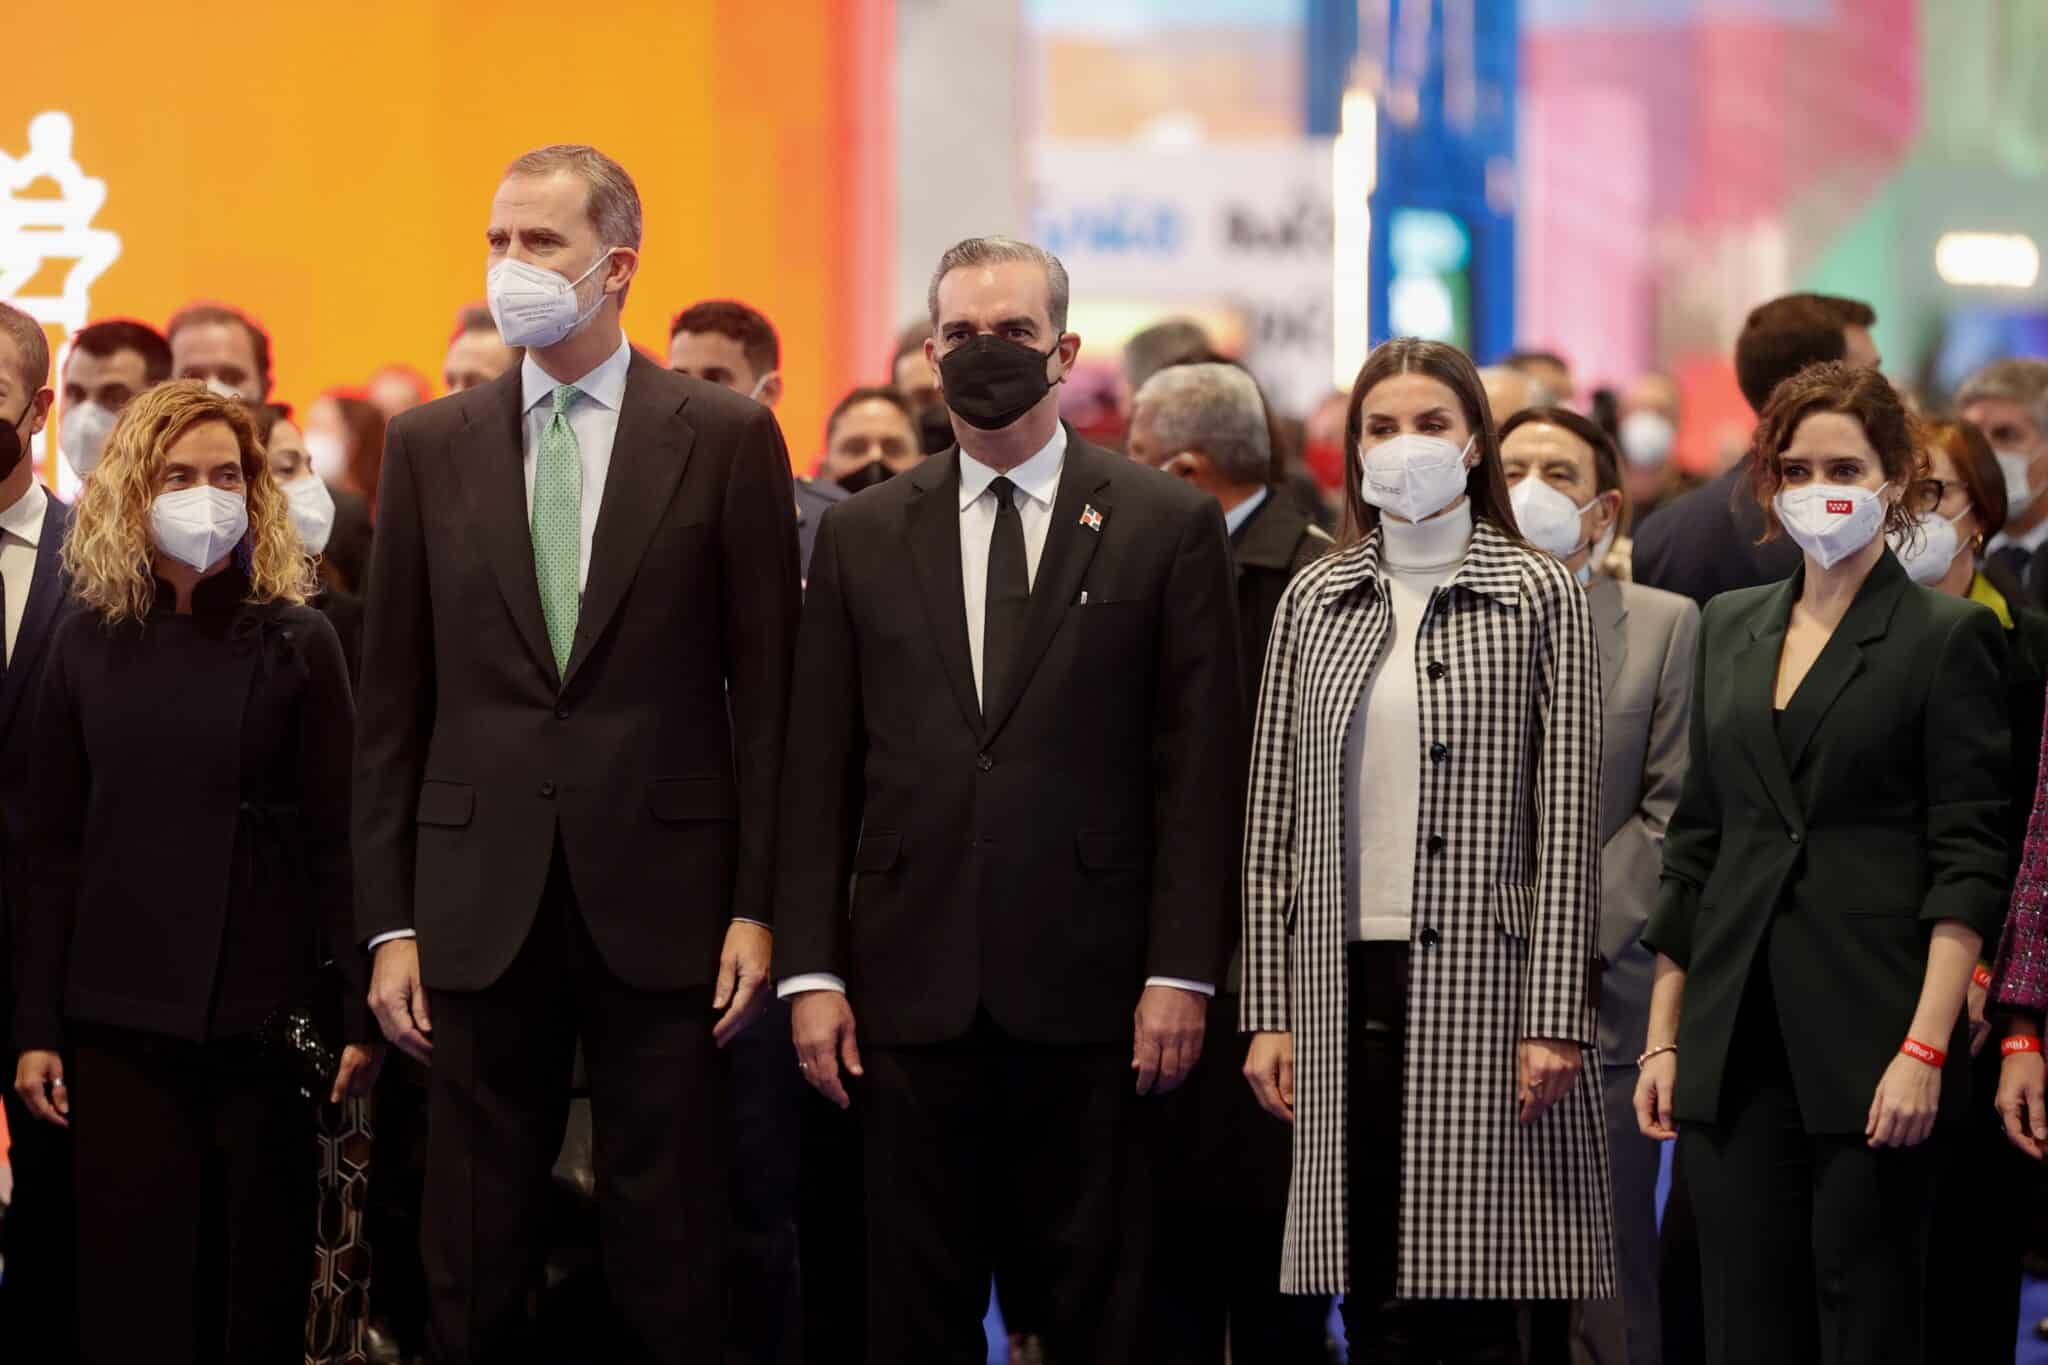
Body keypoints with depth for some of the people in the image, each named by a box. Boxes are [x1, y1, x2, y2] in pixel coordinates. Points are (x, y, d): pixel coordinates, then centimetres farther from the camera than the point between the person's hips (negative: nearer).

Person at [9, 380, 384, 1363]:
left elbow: (335, 837, 0)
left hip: (263, 1021, -1)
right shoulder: (88, 645, 6)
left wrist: (360, 1013, -5)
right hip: (120, 1023, 1)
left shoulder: (296, 644, 2)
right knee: (131, 1286, 1)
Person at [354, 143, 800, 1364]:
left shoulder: (727, 438, 1)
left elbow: (766, 689, 0)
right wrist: (390, 920, 3)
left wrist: (758, 903, -5)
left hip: (661, 897, -2)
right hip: (481, 899, 2)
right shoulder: (430, 446, 7)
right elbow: (395, 702, 7)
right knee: (476, 1267, 6)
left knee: (671, 1264, 3)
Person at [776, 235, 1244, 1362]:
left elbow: (1201, 769, 0)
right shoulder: (862, 536, 11)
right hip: (914, 992, 2)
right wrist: (811, 972, 2)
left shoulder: (1168, 527, 4)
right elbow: (818, 771, 9)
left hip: (1090, 989, -2)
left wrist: (1181, 972, -6)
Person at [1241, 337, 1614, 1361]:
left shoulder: (1538, 596, 1)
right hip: (1345, 981, 3)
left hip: (1480, 976, -3)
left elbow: (1567, 821, -3)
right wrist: (1269, 1009, 5)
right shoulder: (1315, 600, 11)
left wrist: (1553, 1018, -9)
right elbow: (1274, 816, 11)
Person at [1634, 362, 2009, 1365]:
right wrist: (1664, 1037, 12)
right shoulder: (1730, 628, 15)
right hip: (1734, 1049, 5)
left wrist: (1926, 1047, -16)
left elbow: (1969, 860, -7)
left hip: (1865, 1041, -5)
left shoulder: (1948, 636, -1)